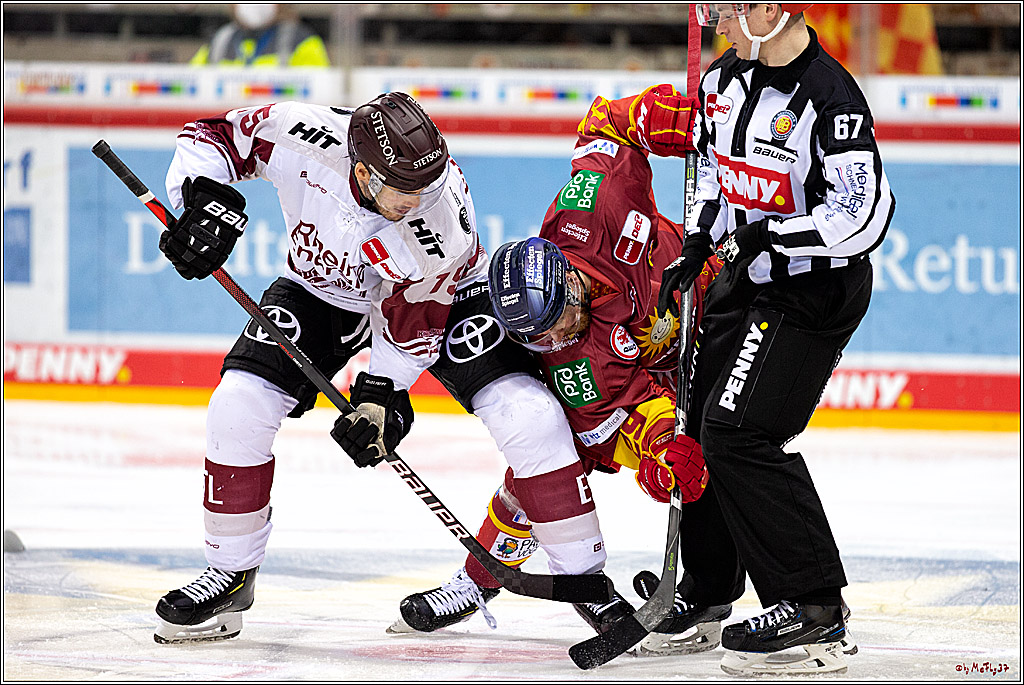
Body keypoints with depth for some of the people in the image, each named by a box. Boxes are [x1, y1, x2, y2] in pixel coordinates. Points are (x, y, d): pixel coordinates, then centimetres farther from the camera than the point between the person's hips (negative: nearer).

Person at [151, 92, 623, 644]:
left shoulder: (443, 220, -36)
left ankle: (585, 579, -7)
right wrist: (208, 202, -33)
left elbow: (411, 322, -21)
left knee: (529, 417, -21)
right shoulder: (303, 139, -34)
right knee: (239, 406, -15)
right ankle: (230, 575, 5)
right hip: (325, 287, 2)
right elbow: (212, 137, -17)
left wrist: (381, 392, -19)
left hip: (439, 294, -2)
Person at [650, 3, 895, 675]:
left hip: (820, 288, -9)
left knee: (740, 431, -18)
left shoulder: (831, 97, -23)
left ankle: (816, 609, -15)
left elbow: (865, 215, -28)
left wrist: (770, 234, -21)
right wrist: (696, 246, 9)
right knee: (695, 415, 12)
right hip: (748, 274, 9)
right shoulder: (727, 78, 4)